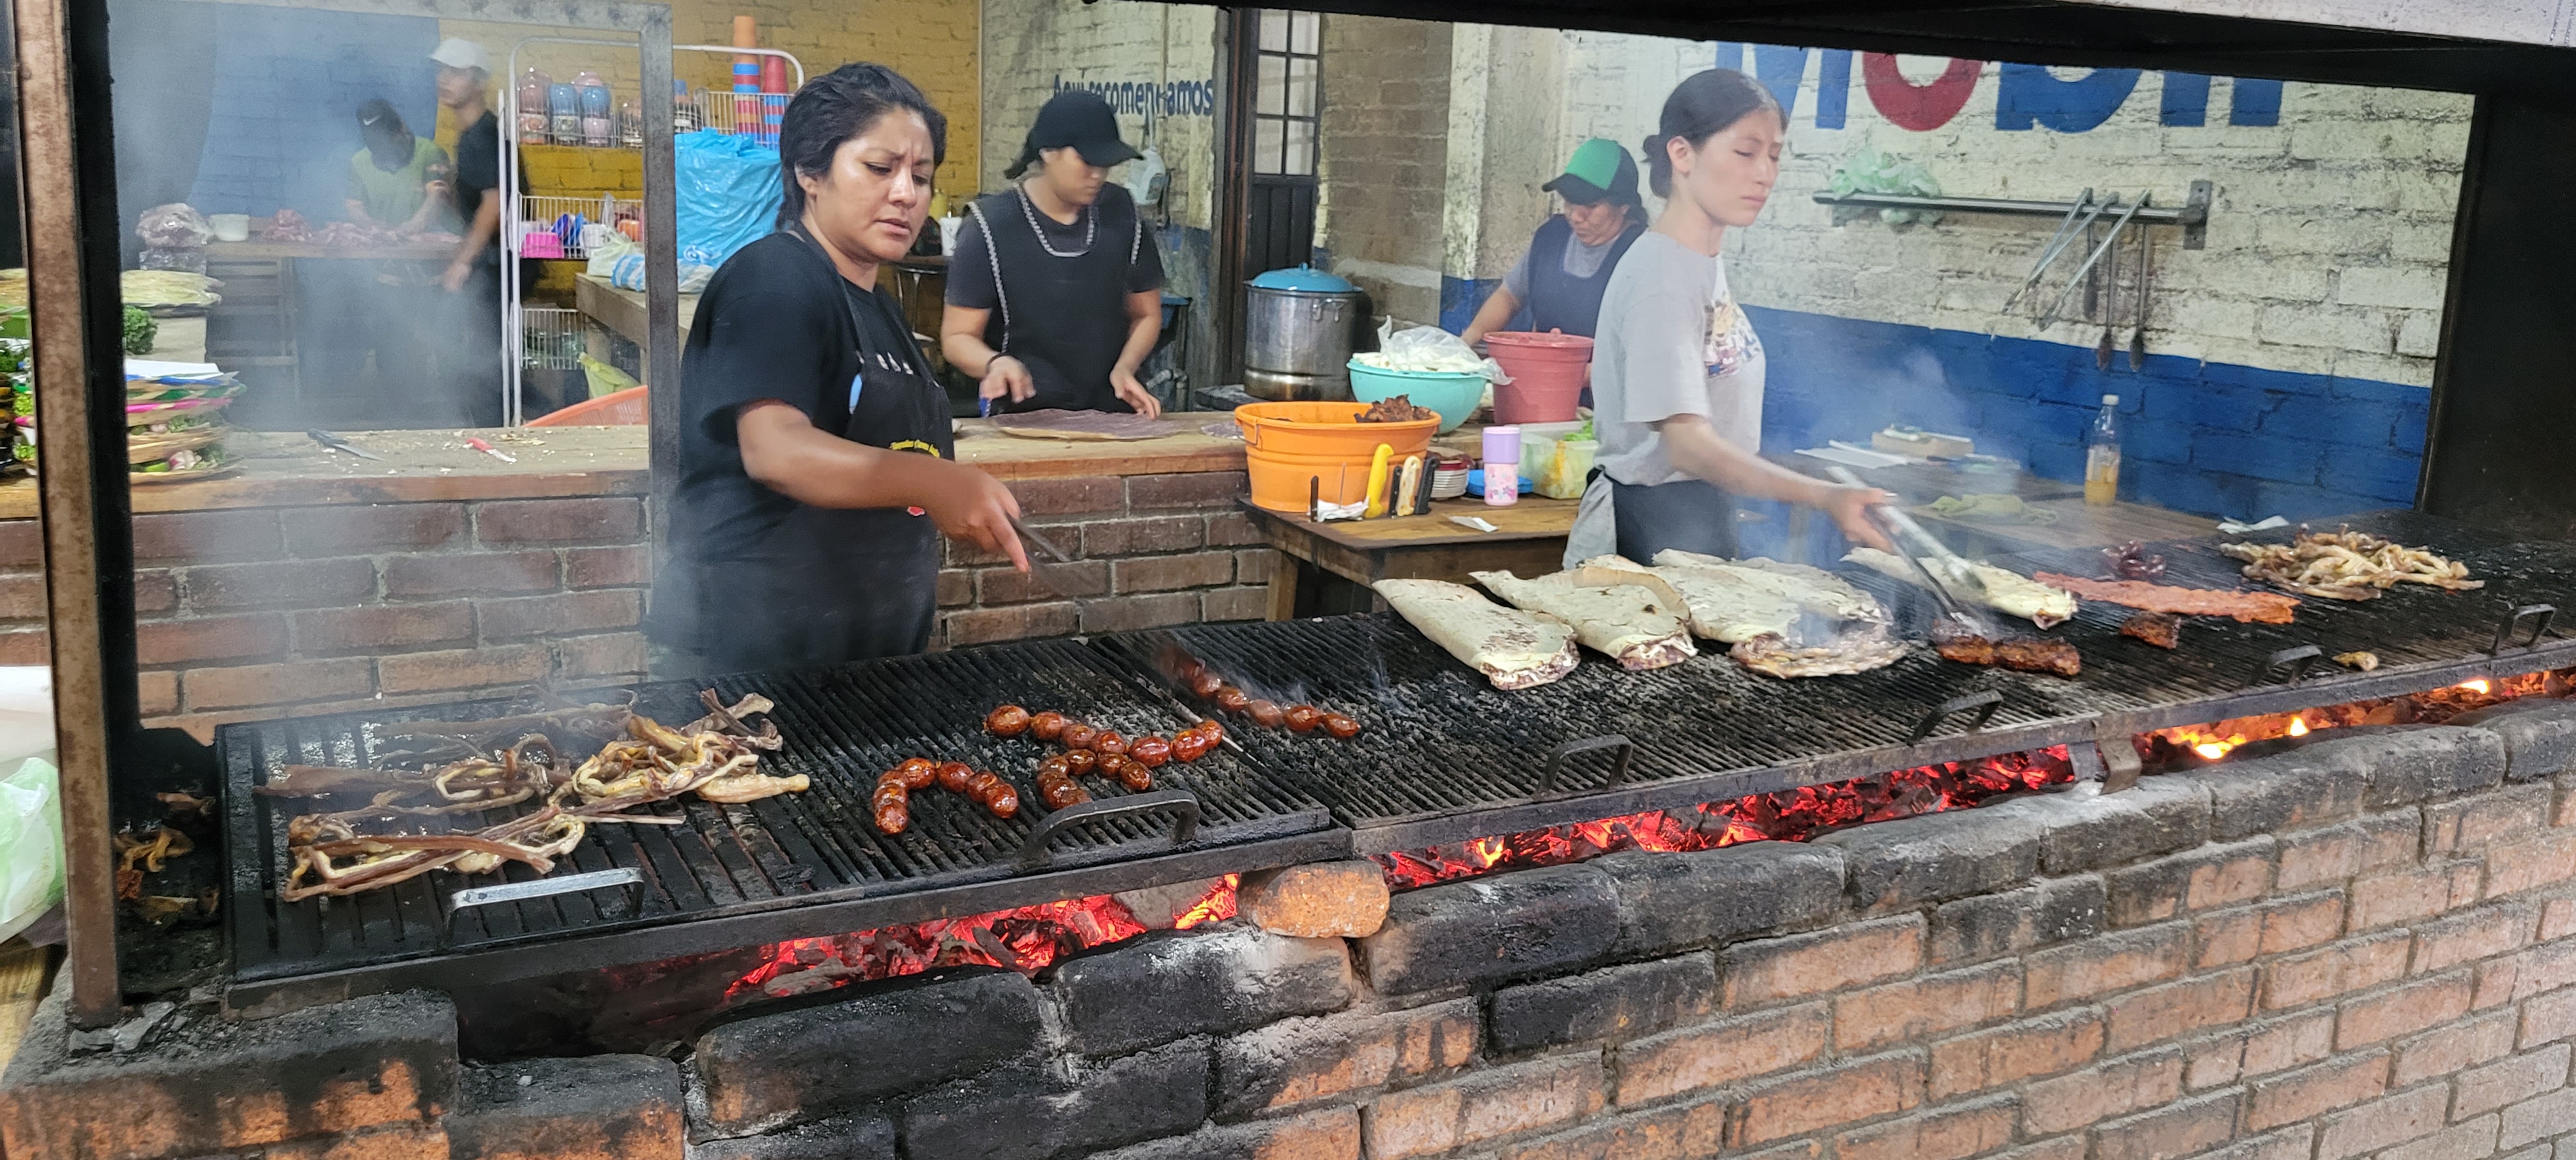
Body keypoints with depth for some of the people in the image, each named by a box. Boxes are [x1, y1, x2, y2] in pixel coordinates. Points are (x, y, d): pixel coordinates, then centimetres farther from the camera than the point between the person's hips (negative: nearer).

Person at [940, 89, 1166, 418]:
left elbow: (1147, 314, 15)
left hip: (1112, 413, 3)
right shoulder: (991, 227, -6)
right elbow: (958, 336, -3)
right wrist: (995, 362, -24)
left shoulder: (1121, 212, 4)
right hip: (1023, 418, -3)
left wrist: (1125, 366, -4)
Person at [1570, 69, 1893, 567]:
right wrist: (1823, 497, -36)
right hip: (1652, 532, -9)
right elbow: (1689, 446, -27)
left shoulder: (1707, 263, 9)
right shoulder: (1661, 279, -19)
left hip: (1705, 521, 9)